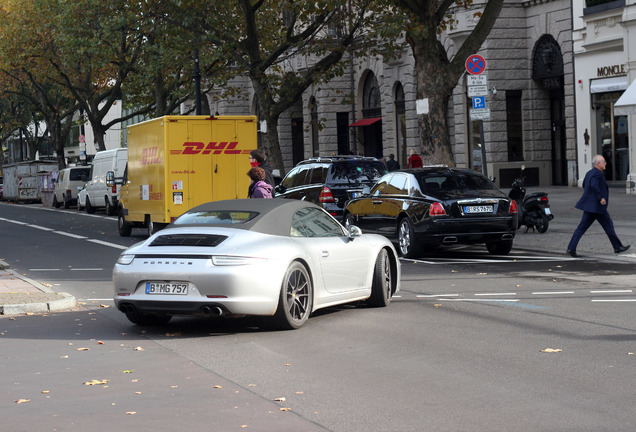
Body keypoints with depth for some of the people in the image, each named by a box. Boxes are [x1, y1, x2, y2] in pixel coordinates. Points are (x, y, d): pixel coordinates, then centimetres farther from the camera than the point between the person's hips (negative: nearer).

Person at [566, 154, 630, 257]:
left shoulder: (590, 173, 14)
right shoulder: (597, 174, -16)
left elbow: (584, 185, 28)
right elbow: (594, 185, -32)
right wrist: (601, 197, -25)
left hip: (589, 205, 9)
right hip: (597, 206, -9)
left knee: (582, 227, 4)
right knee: (608, 225, 6)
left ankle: (571, 248, -3)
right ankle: (617, 247, 17)